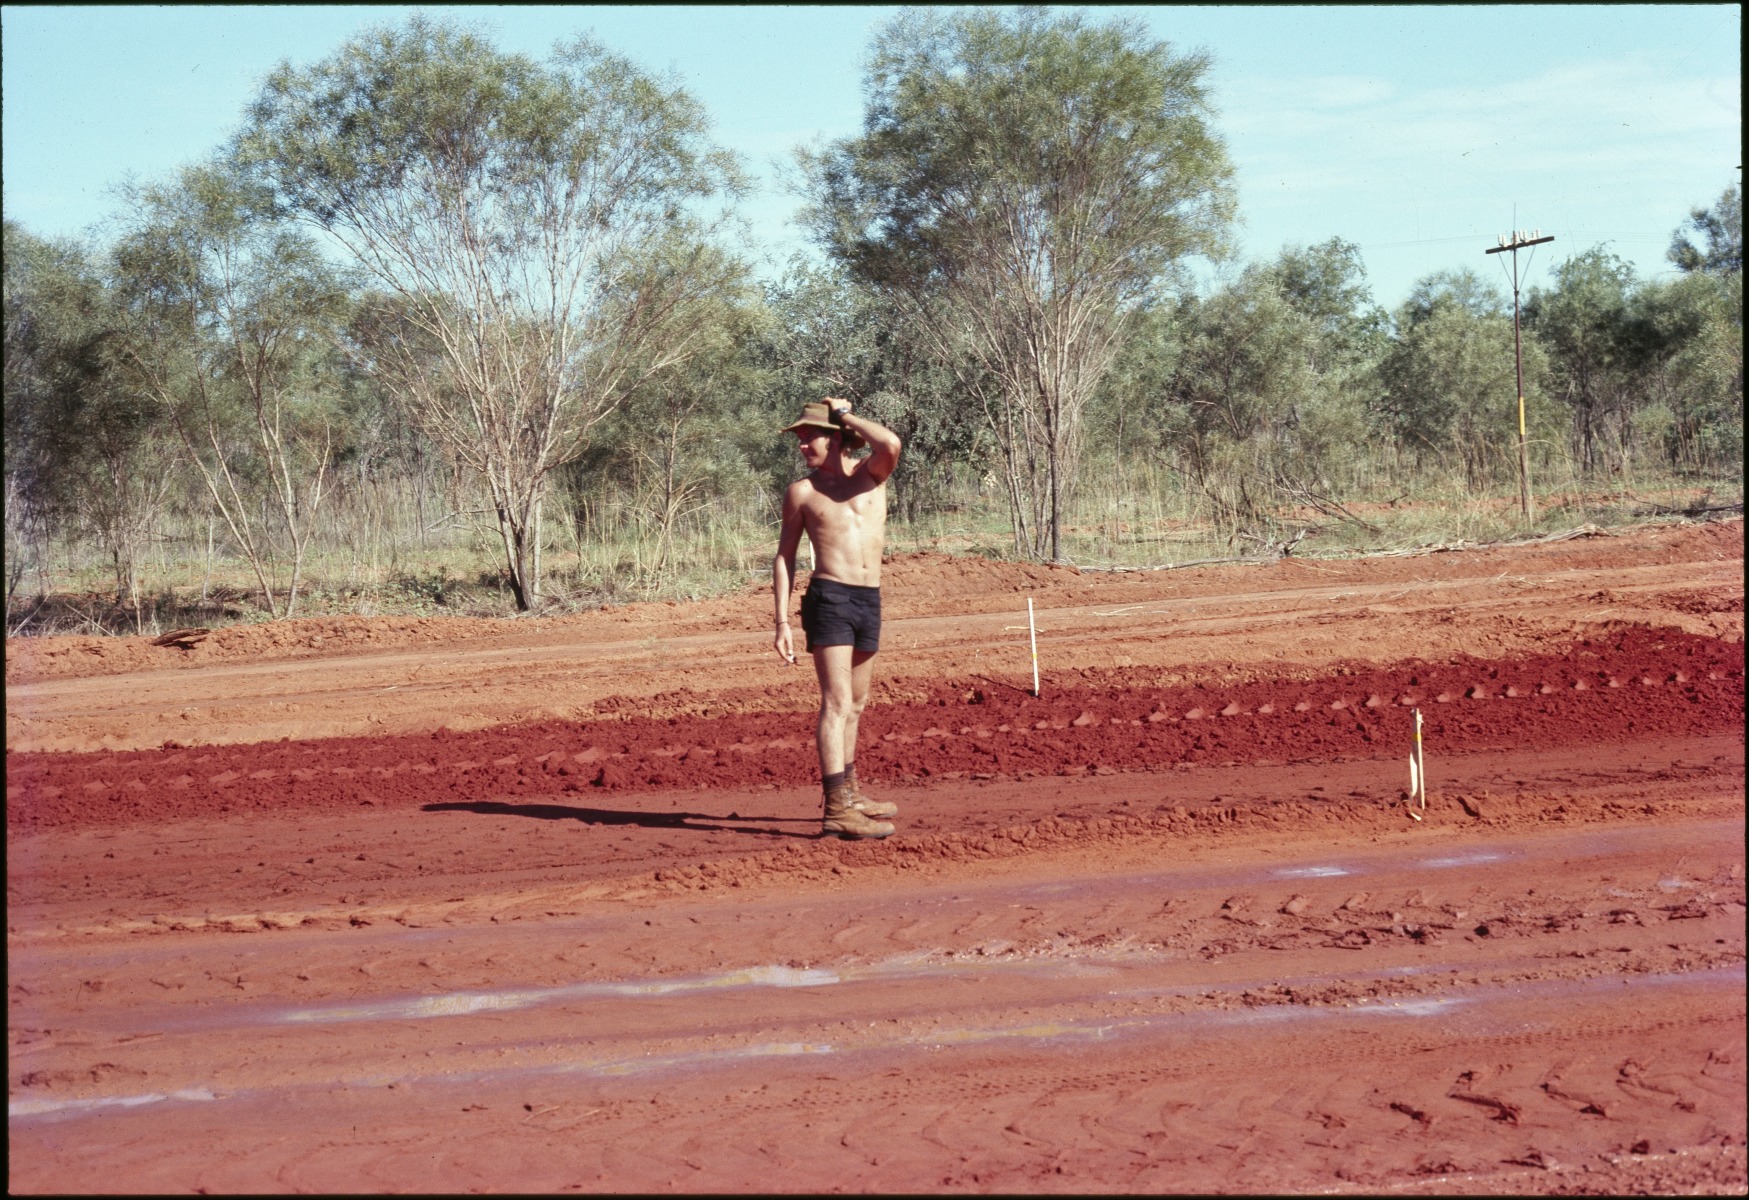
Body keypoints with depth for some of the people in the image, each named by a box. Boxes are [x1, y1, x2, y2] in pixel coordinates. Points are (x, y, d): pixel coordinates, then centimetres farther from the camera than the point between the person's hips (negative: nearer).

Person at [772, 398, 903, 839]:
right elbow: (785, 556, 7)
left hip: (870, 601, 4)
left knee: (856, 703, 17)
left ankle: (848, 792, 31)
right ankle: (837, 809, -19)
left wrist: (846, 414, -3)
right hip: (829, 598, -4)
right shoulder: (802, 491, 4)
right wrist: (782, 621, 0)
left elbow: (891, 445, -18)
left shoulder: (871, 473, 6)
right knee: (837, 703, -13)